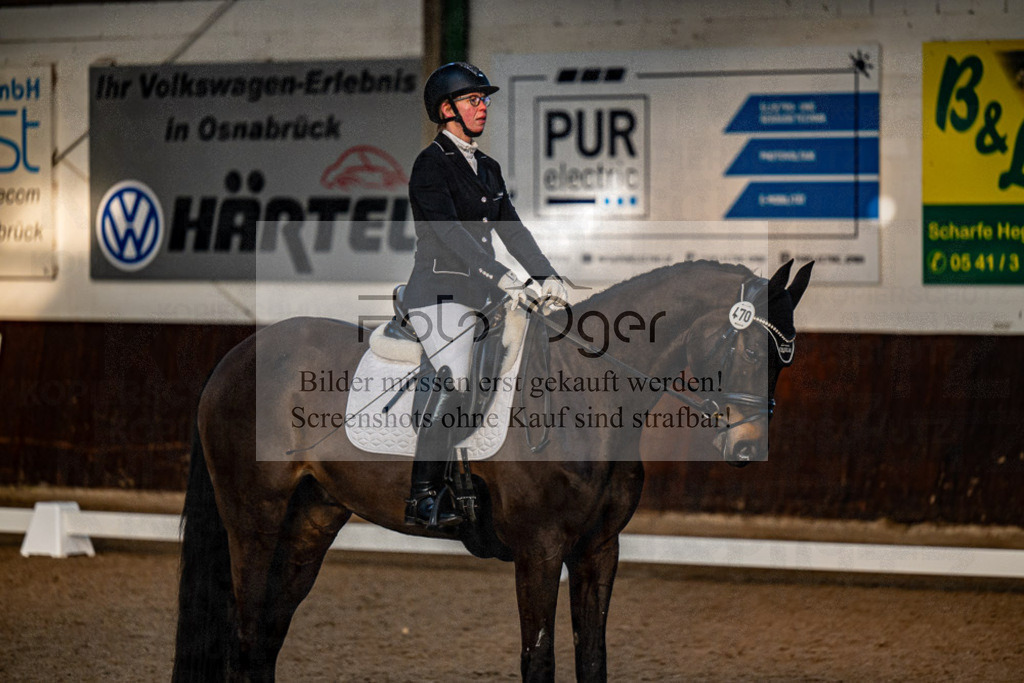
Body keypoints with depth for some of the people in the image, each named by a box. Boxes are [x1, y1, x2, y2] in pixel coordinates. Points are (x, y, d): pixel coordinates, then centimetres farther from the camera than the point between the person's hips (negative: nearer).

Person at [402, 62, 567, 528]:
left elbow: (511, 228, 13)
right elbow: (450, 233, -20)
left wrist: (547, 276, -1)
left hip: (477, 297, 9)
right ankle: (421, 498, -20)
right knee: (454, 387, -22)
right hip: (438, 293, -9)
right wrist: (501, 277, -28)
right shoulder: (431, 165, -8)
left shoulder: (487, 169, 19)